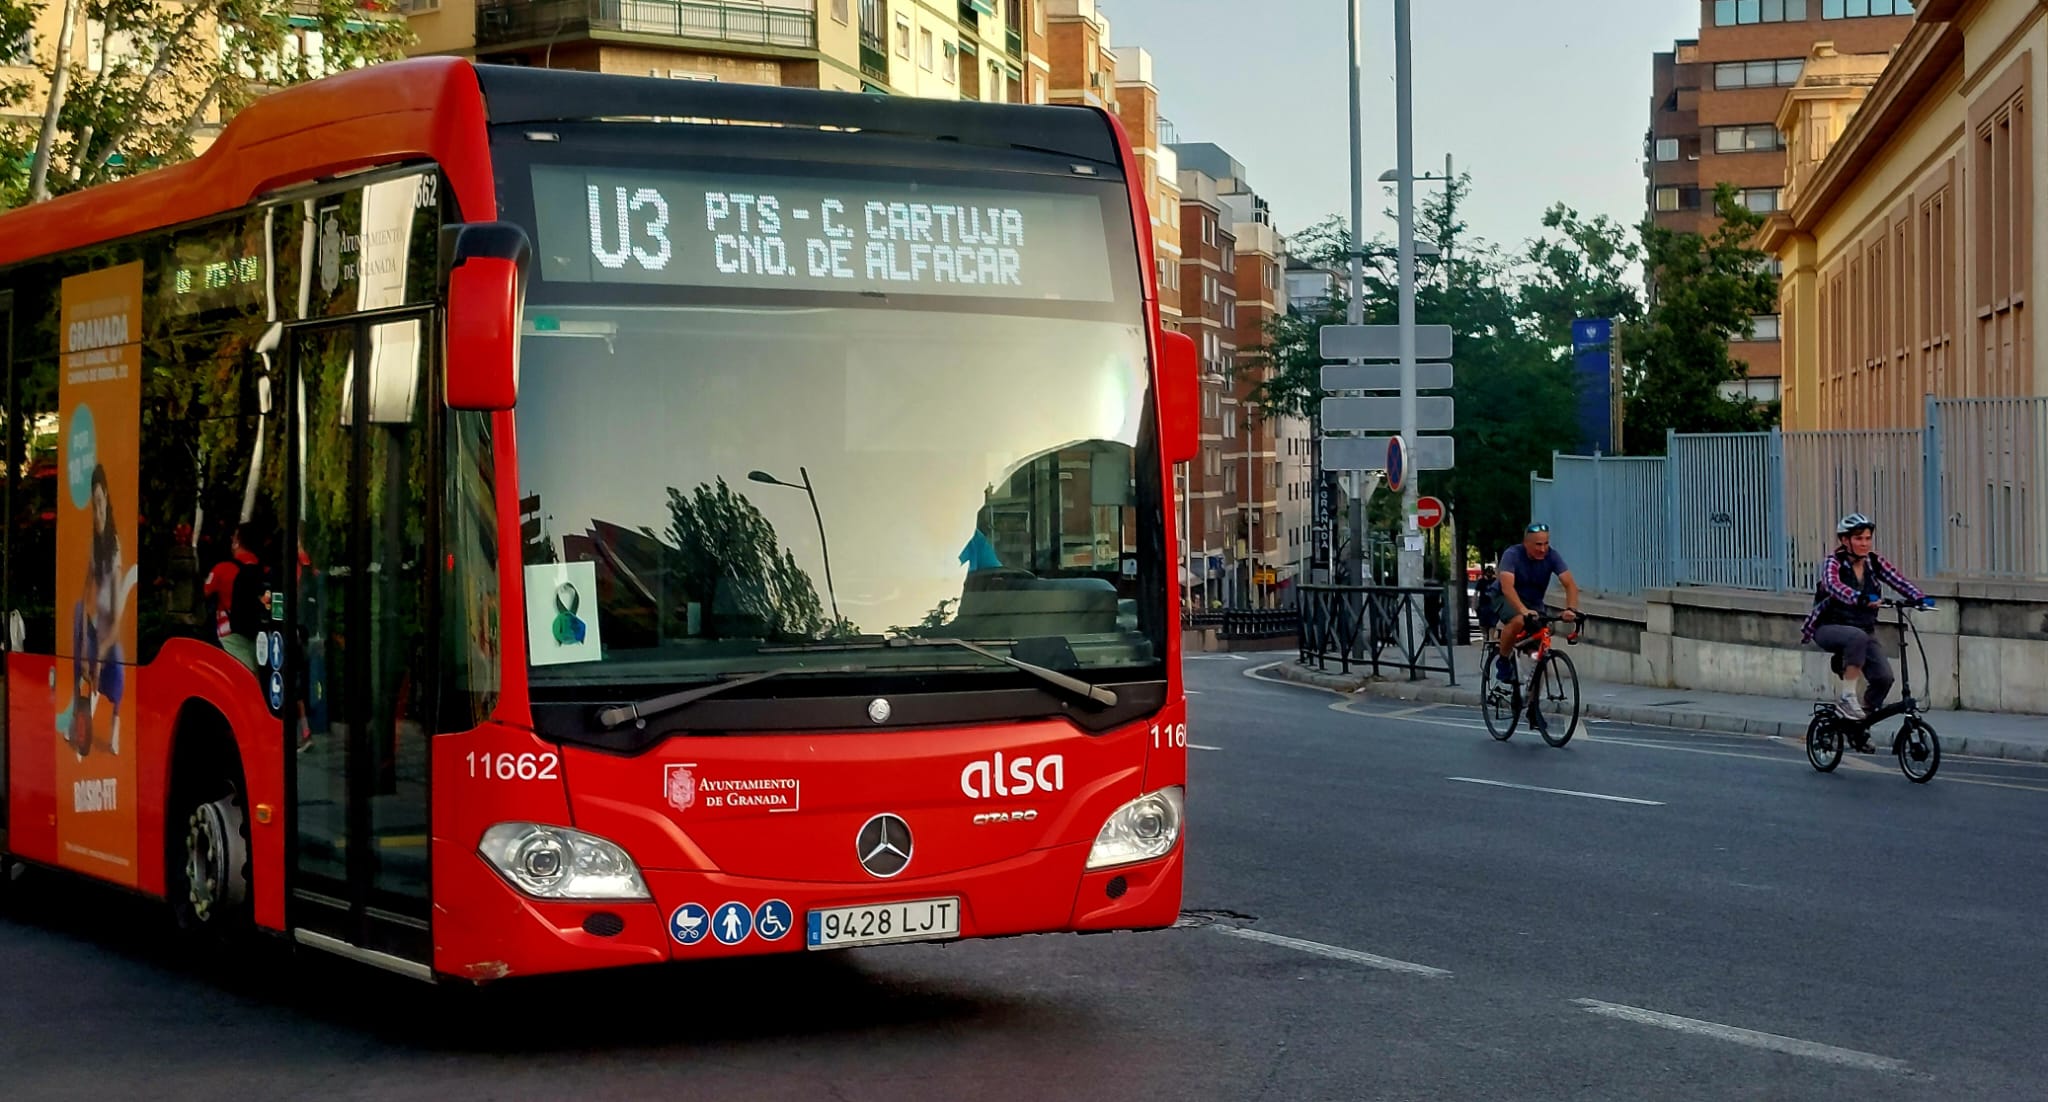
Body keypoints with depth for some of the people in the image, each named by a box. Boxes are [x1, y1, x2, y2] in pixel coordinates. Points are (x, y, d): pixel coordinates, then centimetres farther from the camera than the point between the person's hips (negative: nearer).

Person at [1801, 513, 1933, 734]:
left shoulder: (1875, 562, 0)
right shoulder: (1833, 563, -14)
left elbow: (1899, 581, -15)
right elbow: (1834, 586, -35)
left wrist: (1920, 598, -34)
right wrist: (1861, 599, -53)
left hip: (1865, 630, 4)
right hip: (1829, 628, -4)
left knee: (1883, 677, -17)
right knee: (1857, 637, -38)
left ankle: (1864, 719, 7)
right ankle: (1847, 697, -29)